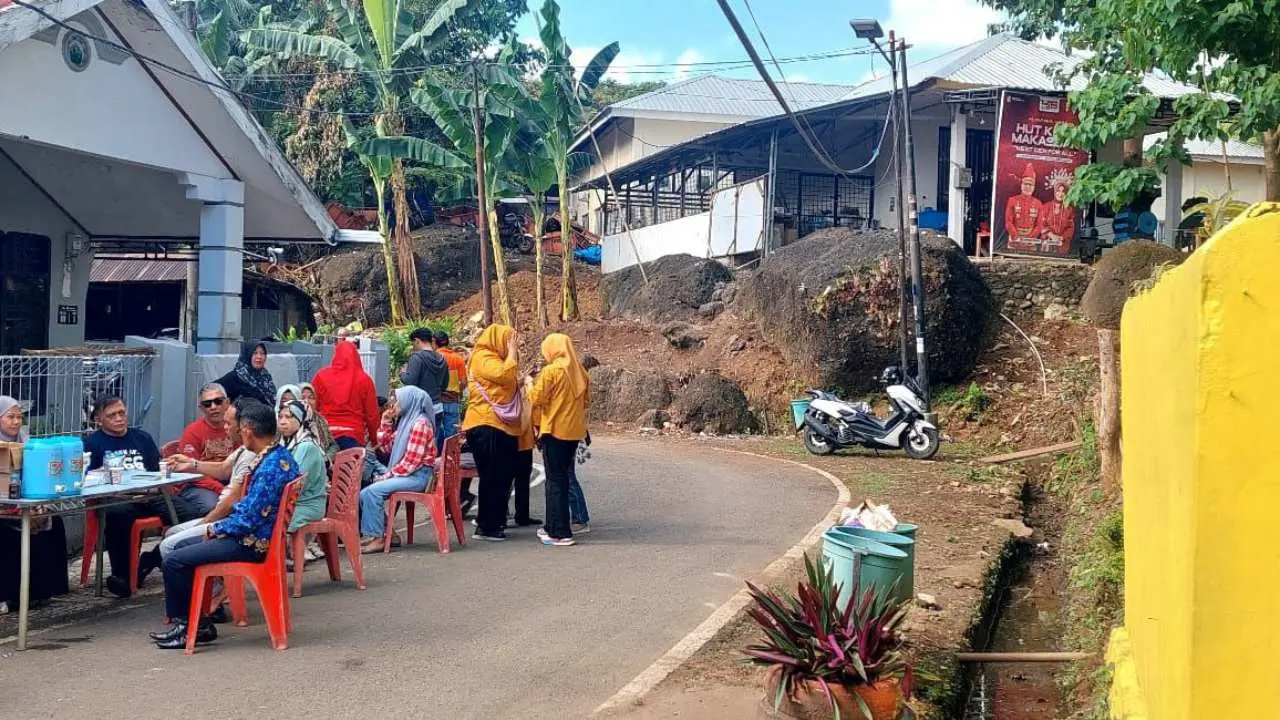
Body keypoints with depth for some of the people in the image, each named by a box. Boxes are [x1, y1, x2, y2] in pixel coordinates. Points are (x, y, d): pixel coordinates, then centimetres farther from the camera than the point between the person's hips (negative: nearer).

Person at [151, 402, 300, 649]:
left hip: (253, 544, -11)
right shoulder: (281, 456, 7)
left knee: (174, 561, -9)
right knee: (182, 547, 20)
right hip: (259, 535, 11)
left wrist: (215, 530, -8)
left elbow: (249, 519, -25)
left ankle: (185, 625, 8)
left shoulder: (271, 467, -25)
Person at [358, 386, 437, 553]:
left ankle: (376, 537, -13)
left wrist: (389, 475, -15)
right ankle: (387, 532, 4)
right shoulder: (406, 421, 17)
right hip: (406, 474, 10)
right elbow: (387, 446, 19)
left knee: (373, 491, -21)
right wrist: (386, 422, 12)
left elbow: (412, 460, -19)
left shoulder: (420, 423, -13)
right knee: (365, 494, 1)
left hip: (417, 475, -10)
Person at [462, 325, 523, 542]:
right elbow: (505, 374, -21)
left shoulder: (496, 358, 22)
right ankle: (485, 526, -2)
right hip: (487, 426, -10)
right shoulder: (483, 357, -8)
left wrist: (513, 354, 17)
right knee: (491, 478, -7)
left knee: (503, 477, 11)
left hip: (503, 426, 10)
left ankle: (496, 521, 19)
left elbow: (512, 382, 25)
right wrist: (512, 353, -10)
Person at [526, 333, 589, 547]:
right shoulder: (579, 372, 8)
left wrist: (530, 384, 6)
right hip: (575, 431, 7)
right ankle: (554, 526, 23)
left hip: (555, 430, -7)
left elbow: (537, 399, -10)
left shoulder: (551, 371, -11)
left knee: (555, 480, -3)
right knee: (562, 478, 15)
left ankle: (560, 533, -4)